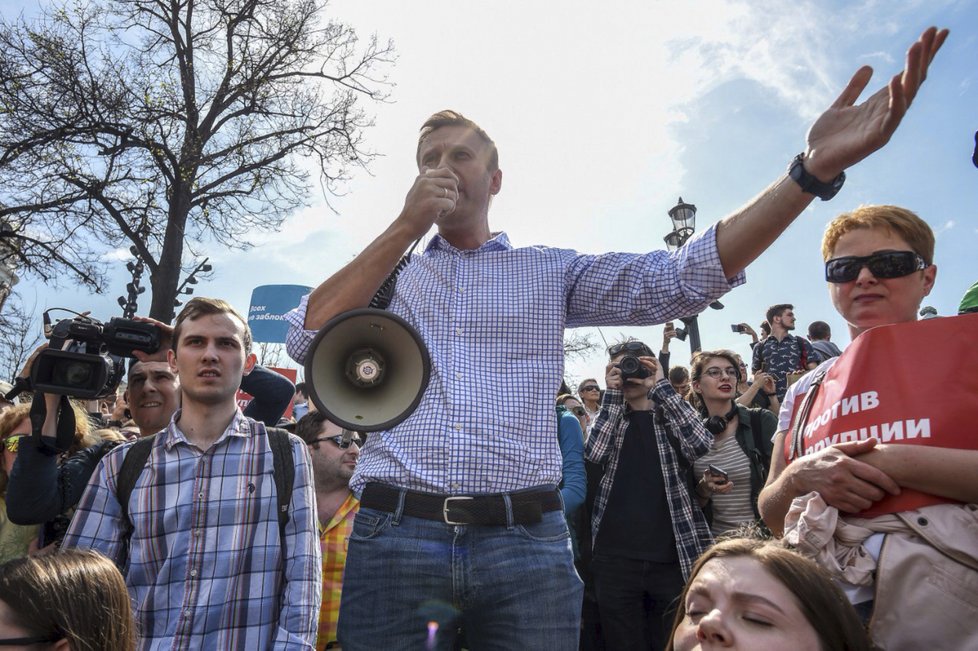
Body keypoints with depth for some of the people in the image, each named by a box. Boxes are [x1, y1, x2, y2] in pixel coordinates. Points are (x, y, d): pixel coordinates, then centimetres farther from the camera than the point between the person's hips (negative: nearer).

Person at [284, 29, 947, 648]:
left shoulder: (551, 272, 10)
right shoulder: (386, 272, 14)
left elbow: (685, 276, -1)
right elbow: (307, 339, -3)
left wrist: (813, 170, -12)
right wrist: (406, 225, -4)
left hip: (525, 541, 0)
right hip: (395, 535, 1)